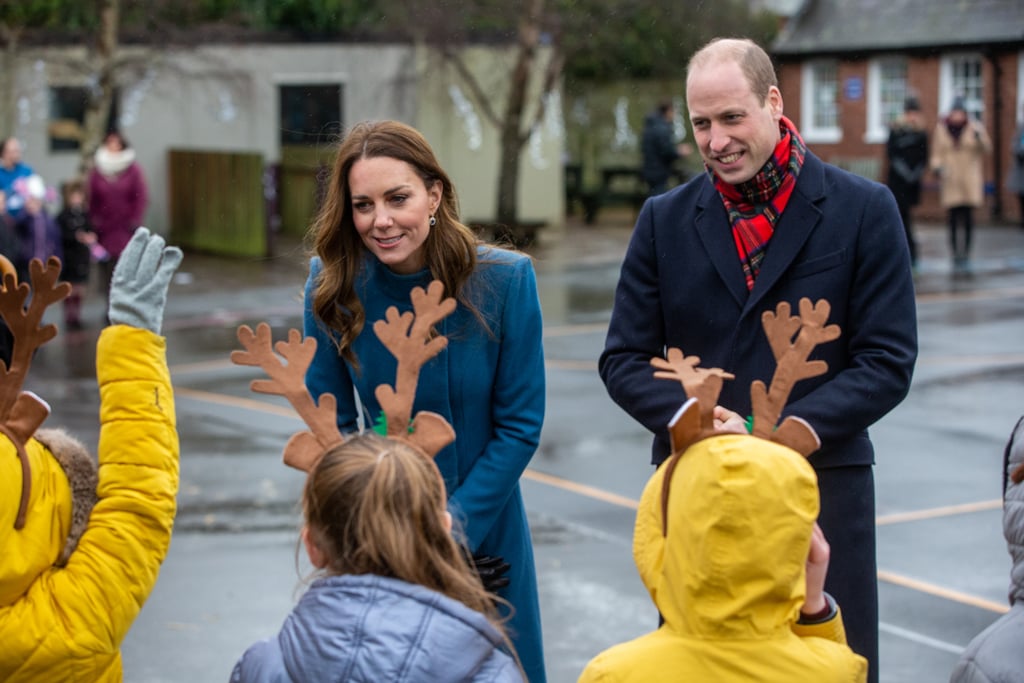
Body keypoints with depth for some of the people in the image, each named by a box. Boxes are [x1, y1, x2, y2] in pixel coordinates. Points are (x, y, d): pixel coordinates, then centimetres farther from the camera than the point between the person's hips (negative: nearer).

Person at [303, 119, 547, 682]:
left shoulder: (504, 279, -17)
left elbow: (520, 425, -11)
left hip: (483, 526, 0)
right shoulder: (332, 285, -13)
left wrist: (450, 529, -15)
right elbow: (332, 425, -4)